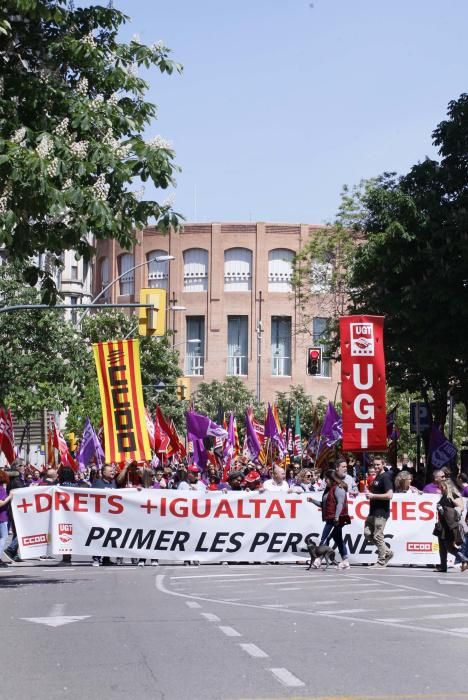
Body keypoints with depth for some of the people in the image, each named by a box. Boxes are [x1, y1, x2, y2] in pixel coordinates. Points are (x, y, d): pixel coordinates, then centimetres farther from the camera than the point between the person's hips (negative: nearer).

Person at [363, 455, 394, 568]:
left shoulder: (385, 477, -12)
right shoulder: (376, 477, 17)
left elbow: (389, 495, -23)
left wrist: (373, 496, -19)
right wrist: (369, 494, 10)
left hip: (381, 512, -10)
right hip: (373, 511, 10)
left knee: (378, 536, -6)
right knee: (368, 534, 9)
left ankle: (381, 562, 4)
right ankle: (387, 552, 19)